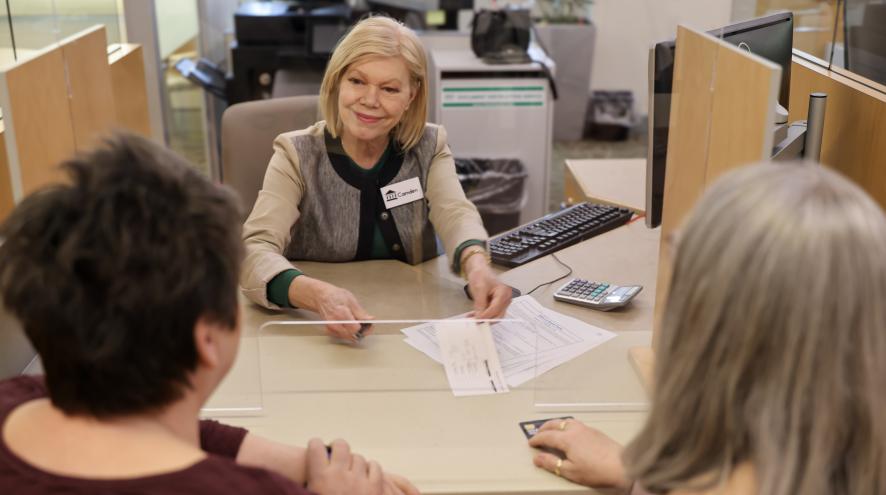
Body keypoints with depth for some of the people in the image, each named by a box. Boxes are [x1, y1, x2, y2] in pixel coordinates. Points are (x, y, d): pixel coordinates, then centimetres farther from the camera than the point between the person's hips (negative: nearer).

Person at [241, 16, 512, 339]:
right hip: (322, 334, -2)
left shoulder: (429, 148, 0)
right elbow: (254, 251, -21)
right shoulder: (297, 155, -8)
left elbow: (455, 214, -18)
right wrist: (319, 296, -41)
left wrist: (477, 266, -40)